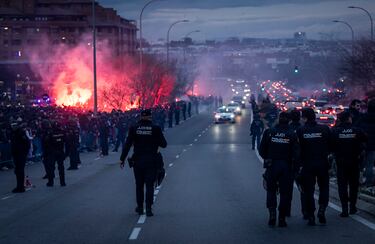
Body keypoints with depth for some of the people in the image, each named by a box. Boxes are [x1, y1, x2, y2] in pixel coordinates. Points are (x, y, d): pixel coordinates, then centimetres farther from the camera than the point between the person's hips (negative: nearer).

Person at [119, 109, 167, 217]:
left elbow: (127, 144, -3)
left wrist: (122, 158, 1)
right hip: (151, 161, -2)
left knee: (139, 185, 15)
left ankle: (140, 207, 23)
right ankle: (148, 208, -6)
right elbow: (163, 144, -4)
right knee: (149, 185, 1)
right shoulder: (155, 128, -7)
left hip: (138, 161, 2)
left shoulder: (134, 128, -2)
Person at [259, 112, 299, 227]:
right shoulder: (292, 134, -5)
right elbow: (296, 153, -9)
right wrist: (292, 162, 8)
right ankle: (282, 218, 8)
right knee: (284, 192, 8)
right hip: (286, 167, 0)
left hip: (271, 166, 0)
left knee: (271, 190, 13)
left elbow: (261, 150, -1)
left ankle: (272, 213, -5)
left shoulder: (269, 132, -3)